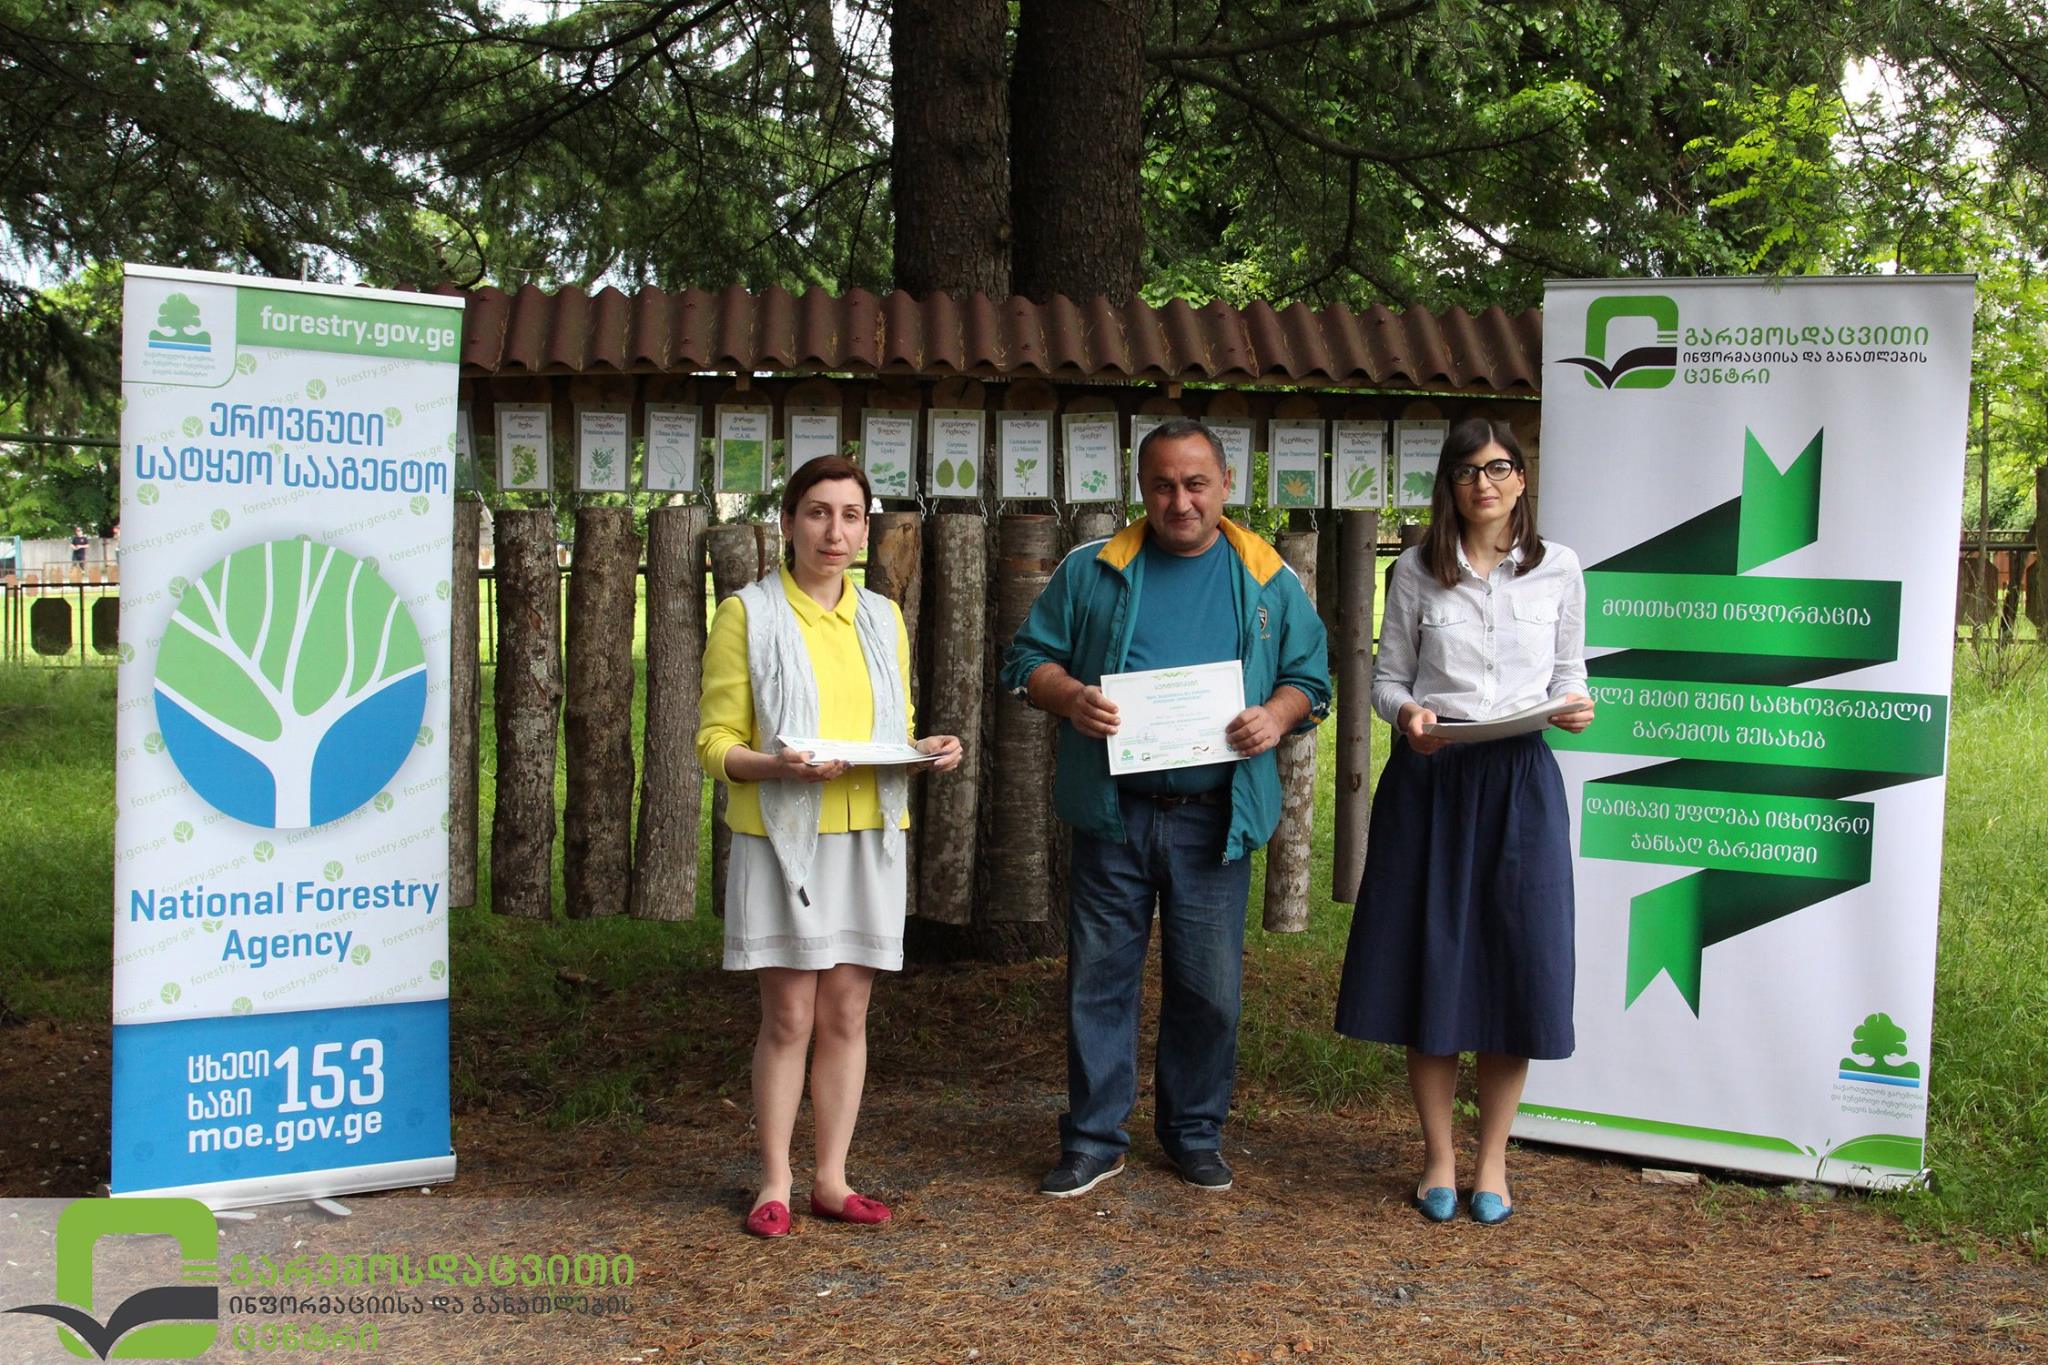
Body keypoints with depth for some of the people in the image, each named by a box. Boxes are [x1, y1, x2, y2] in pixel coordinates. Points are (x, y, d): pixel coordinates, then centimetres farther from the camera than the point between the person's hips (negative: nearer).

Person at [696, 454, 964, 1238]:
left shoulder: (883, 620, 13)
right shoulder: (747, 615, -2)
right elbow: (716, 742, -4)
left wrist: (930, 752, -2)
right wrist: (778, 767, -23)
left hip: (867, 837, 4)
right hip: (781, 838, -4)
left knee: (847, 1014, 7)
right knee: (788, 1017, -1)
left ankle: (832, 1180, 17)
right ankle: (775, 1182, 11)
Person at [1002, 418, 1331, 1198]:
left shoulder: (1269, 582, 9)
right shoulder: (1091, 572, 7)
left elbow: (1310, 678, 11)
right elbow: (1028, 659, 7)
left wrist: (1276, 716, -11)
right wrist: (1068, 696, -13)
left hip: (1214, 819, 0)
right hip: (1112, 812, 0)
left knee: (1209, 986, 6)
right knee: (1099, 977, 5)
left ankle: (1195, 1134, 24)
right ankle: (1094, 1140, 18)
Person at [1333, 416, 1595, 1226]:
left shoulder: (1558, 570, 5)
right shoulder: (1417, 572, 4)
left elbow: (1568, 672, 11)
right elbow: (1386, 674, 7)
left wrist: (1574, 706, -11)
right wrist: (1405, 714, -14)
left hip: (1521, 780, 0)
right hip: (1429, 777, 0)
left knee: (1517, 967, 1)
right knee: (1429, 962, 4)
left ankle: (1493, 1160, 18)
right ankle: (1438, 1157, 19)